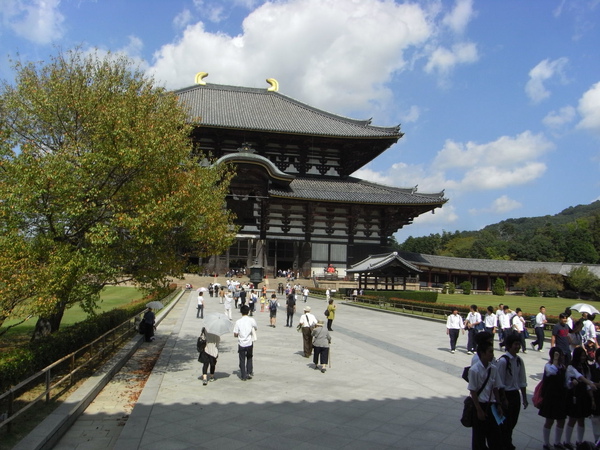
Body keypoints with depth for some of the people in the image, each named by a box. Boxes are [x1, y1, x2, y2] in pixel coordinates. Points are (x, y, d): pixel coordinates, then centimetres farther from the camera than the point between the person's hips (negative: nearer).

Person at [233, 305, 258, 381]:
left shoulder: (238, 321, -10)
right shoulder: (252, 320, -9)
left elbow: (235, 334, -7)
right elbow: (256, 329, 8)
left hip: (241, 344, -1)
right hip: (249, 343, 1)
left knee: (242, 360, 10)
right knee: (249, 358, 23)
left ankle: (243, 376, 12)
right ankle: (249, 372, 15)